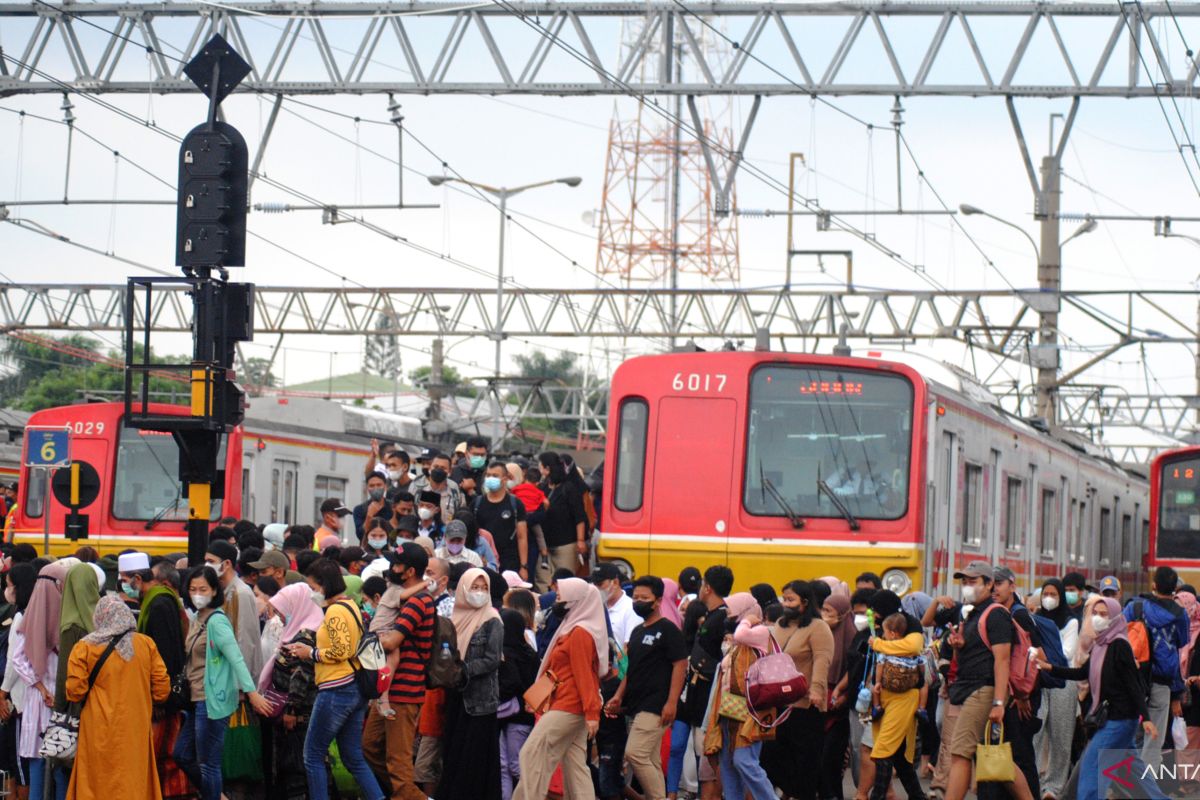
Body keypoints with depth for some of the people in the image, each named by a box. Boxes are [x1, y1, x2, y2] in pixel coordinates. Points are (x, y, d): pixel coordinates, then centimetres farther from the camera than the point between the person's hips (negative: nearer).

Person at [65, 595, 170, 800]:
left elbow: (74, 692, -7)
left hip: (100, 734, -2)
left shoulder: (84, 649, -6)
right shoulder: (146, 644, 1)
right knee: (135, 783, 8)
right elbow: (162, 687, 4)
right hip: (137, 730, 2)